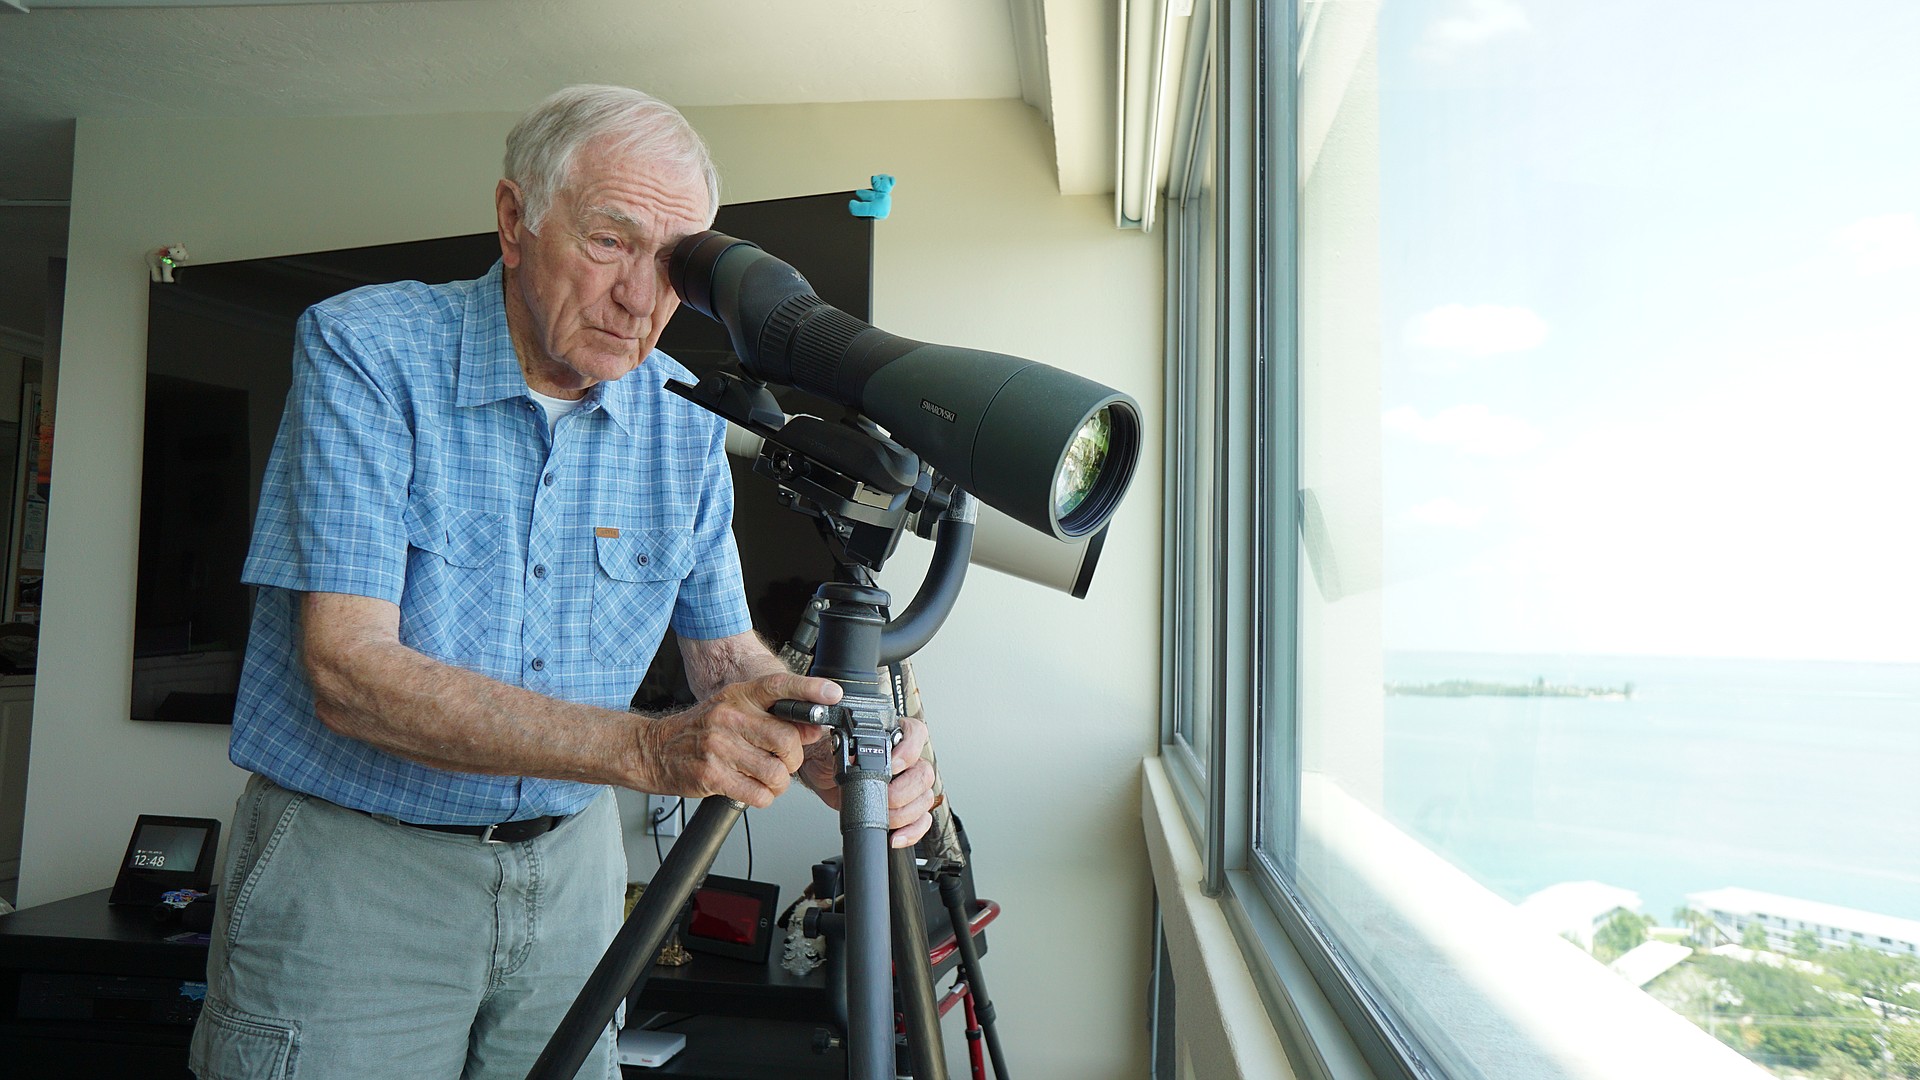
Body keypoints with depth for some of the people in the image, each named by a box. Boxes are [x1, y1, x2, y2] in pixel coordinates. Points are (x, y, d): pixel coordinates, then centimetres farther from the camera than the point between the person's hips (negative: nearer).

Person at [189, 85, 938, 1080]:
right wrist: (649, 749, -36)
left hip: (567, 868, 4)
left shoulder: (682, 418, -3)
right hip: (350, 859, -3)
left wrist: (833, 754, -22)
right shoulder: (364, 351, -15)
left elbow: (728, 653, 1)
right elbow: (348, 671, -25)